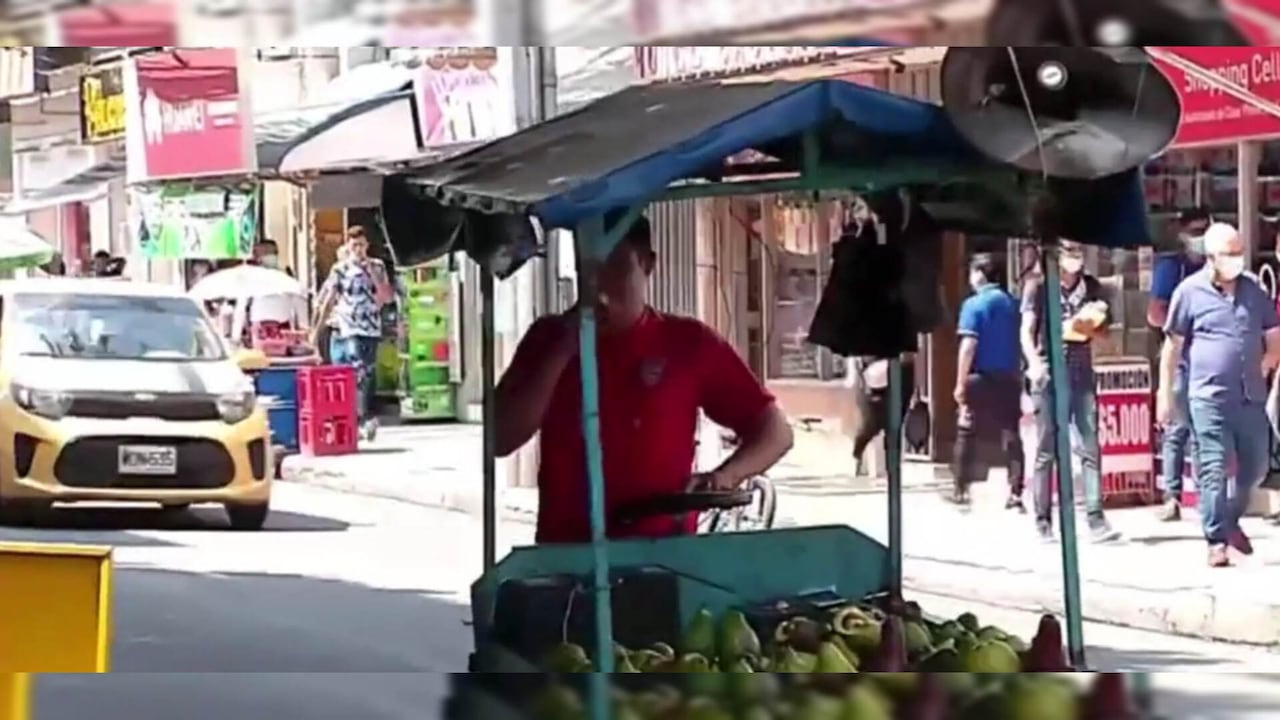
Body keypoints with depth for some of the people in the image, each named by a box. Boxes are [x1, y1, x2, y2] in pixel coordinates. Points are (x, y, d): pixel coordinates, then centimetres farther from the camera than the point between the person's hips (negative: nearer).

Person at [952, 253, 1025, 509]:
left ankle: (961, 490, 11)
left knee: (967, 434, 9)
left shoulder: (974, 304, -8)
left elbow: (969, 345, -14)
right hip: (1010, 378, 4)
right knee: (1011, 435, 4)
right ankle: (1015, 494, -2)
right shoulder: (1013, 304, 7)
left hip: (981, 378, -4)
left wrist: (961, 383, -11)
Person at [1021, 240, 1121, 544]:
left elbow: (1103, 331, 20)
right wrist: (1034, 363, -18)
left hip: (1082, 373, 3)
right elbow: (1027, 331, -1)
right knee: (1046, 451, 2)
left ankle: (1096, 520, -9)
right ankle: (1043, 522, 7)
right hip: (1049, 373, -3)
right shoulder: (1039, 286, 2)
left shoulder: (1091, 286, 12)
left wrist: (1096, 322, -4)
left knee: (1090, 448, -6)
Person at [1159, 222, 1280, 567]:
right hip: (1209, 396, -5)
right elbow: (1172, 346, 0)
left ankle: (1231, 521, 35)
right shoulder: (1190, 292, -3)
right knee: (1214, 470, -5)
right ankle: (1217, 542, 0)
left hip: (1251, 396, 5)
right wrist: (1165, 394, -1)